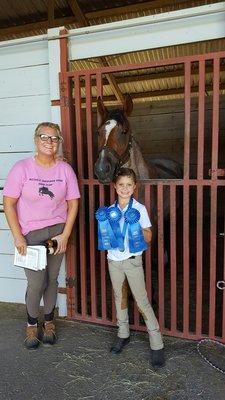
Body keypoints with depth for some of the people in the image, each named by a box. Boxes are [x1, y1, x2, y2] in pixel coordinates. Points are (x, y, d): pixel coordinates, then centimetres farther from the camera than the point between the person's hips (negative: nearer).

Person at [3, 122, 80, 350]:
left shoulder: (65, 169, -3)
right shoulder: (22, 168, -9)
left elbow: (73, 204, 1)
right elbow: (8, 204, -7)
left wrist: (65, 235, -5)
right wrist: (18, 237, -11)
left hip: (57, 232, 2)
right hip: (30, 234, -2)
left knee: (52, 279, 13)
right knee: (37, 282, 0)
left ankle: (48, 322, 36)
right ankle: (31, 324, 29)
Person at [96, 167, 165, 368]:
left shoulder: (139, 208, -7)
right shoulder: (110, 210, 4)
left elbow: (148, 238, -5)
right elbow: (106, 236, 10)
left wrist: (136, 224, -22)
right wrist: (102, 221, -7)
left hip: (132, 259, -4)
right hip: (114, 259, 4)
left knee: (142, 300, -2)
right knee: (120, 298, 17)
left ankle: (157, 344, 10)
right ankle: (123, 335, 35)